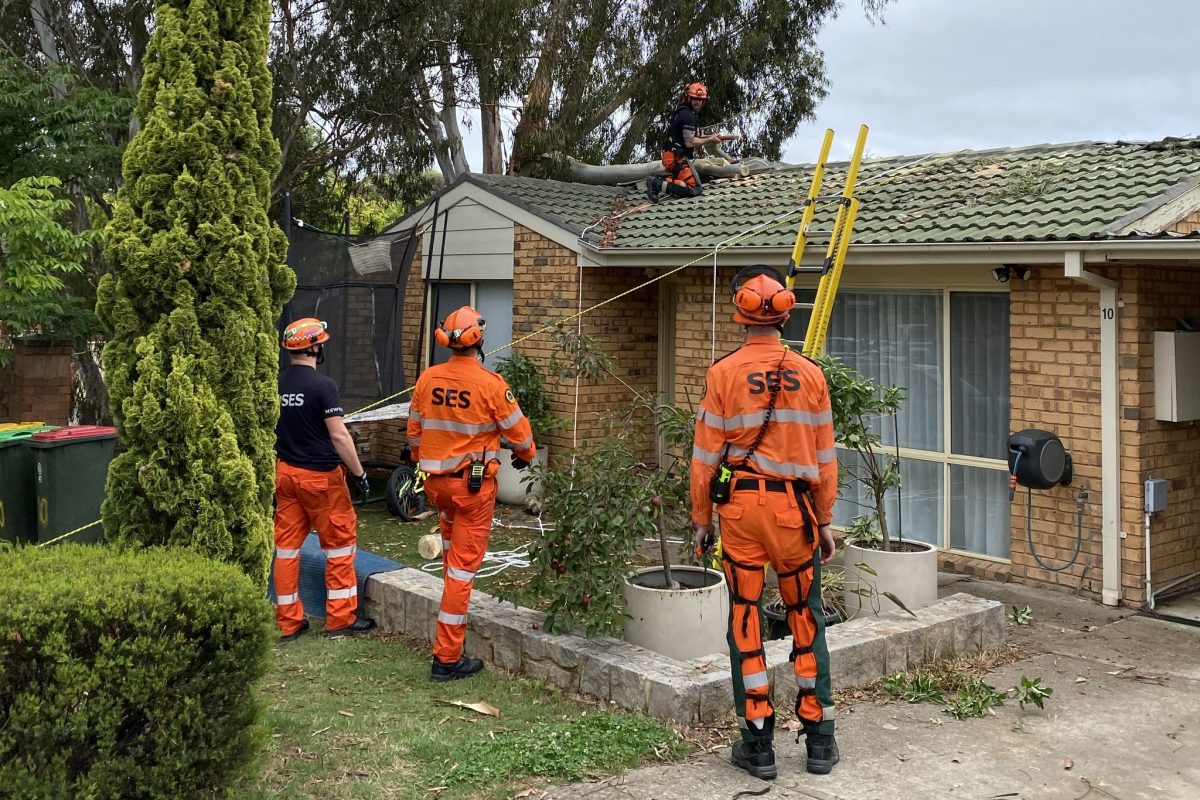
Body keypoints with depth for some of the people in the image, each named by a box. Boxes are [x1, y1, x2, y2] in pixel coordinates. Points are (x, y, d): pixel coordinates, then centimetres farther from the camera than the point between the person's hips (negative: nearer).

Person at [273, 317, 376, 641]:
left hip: (284, 473, 6)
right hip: (320, 476, -6)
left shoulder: (275, 384, 3)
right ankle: (341, 618, 12)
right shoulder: (323, 385, -16)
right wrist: (359, 472, -10)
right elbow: (339, 436, -20)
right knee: (339, 544, 7)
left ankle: (288, 622, 16)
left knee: (287, 545, 10)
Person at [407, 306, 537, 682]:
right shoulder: (490, 383, -17)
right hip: (474, 482, -5)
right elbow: (517, 429, -6)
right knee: (464, 564, 0)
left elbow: (414, 428, 9)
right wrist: (526, 454, 16)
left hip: (435, 479, 5)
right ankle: (447, 657, 3)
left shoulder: (428, 378, -3)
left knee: (450, 524, 38)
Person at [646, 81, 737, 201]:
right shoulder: (689, 115, -14)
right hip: (678, 158, -10)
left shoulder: (682, 112, 17)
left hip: (673, 157, 10)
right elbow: (689, 142, -17)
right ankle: (659, 184, -18)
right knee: (695, 189, -12)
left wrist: (710, 137, 13)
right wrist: (709, 140, -5)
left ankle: (658, 180, 5)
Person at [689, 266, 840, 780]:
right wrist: (824, 521, 15)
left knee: (745, 622, 7)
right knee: (807, 620, 13)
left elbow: (706, 456, -3)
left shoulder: (724, 373, -5)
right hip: (794, 507, 2)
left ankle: (757, 745, 13)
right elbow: (823, 458, 6)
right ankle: (819, 740, 19)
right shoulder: (810, 375, 2)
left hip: (741, 506, -2)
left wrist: (701, 518, 7)